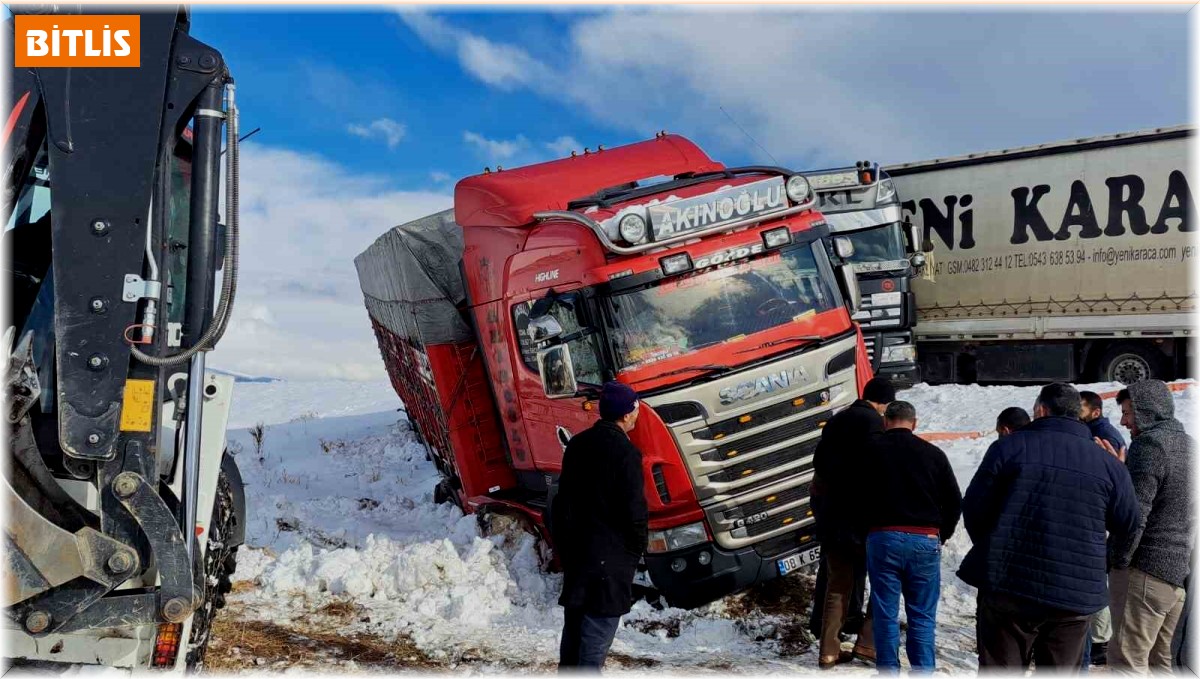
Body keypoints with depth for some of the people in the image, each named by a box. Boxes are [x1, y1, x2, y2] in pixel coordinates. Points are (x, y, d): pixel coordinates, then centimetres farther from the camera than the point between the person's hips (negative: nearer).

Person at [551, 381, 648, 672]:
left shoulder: (577, 444, 7)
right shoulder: (625, 452, -17)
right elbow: (634, 508, -17)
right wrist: (638, 547, -1)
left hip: (574, 547, 8)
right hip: (610, 554, -8)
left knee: (574, 621, 18)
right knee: (598, 626, -2)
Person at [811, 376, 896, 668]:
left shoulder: (837, 420, 15)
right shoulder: (873, 422, -10)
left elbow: (818, 461, 17)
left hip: (827, 510, 8)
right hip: (858, 512, -8)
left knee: (837, 583, 13)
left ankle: (829, 652, 13)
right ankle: (868, 642, -1)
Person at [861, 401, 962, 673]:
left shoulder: (872, 452, 1)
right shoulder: (933, 453, 4)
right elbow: (955, 502, 7)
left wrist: (865, 533, 14)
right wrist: (941, 536, 19)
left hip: (883, 538, -1)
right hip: (925, 541, 1)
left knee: (886, 614, 6)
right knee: (922, 615, 8)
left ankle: (888, 672, 10)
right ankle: (923, 672, 8)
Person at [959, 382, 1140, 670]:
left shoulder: (1009, 447, -4)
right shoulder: (1108, 463, 4)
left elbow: (974, 509, -2)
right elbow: (1128, 526, 11)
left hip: (1008, 588, -2)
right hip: (1075, 597, 2)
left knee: (1001, 669, 7)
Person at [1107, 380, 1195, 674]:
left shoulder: (1149, 444, -13)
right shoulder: (1188, 444, 15)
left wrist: (1119, 560, -11)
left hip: (1146, 570, -9)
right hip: (1180, 571, 9)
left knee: (1127, 660, -7)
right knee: (1162, 660, 16)